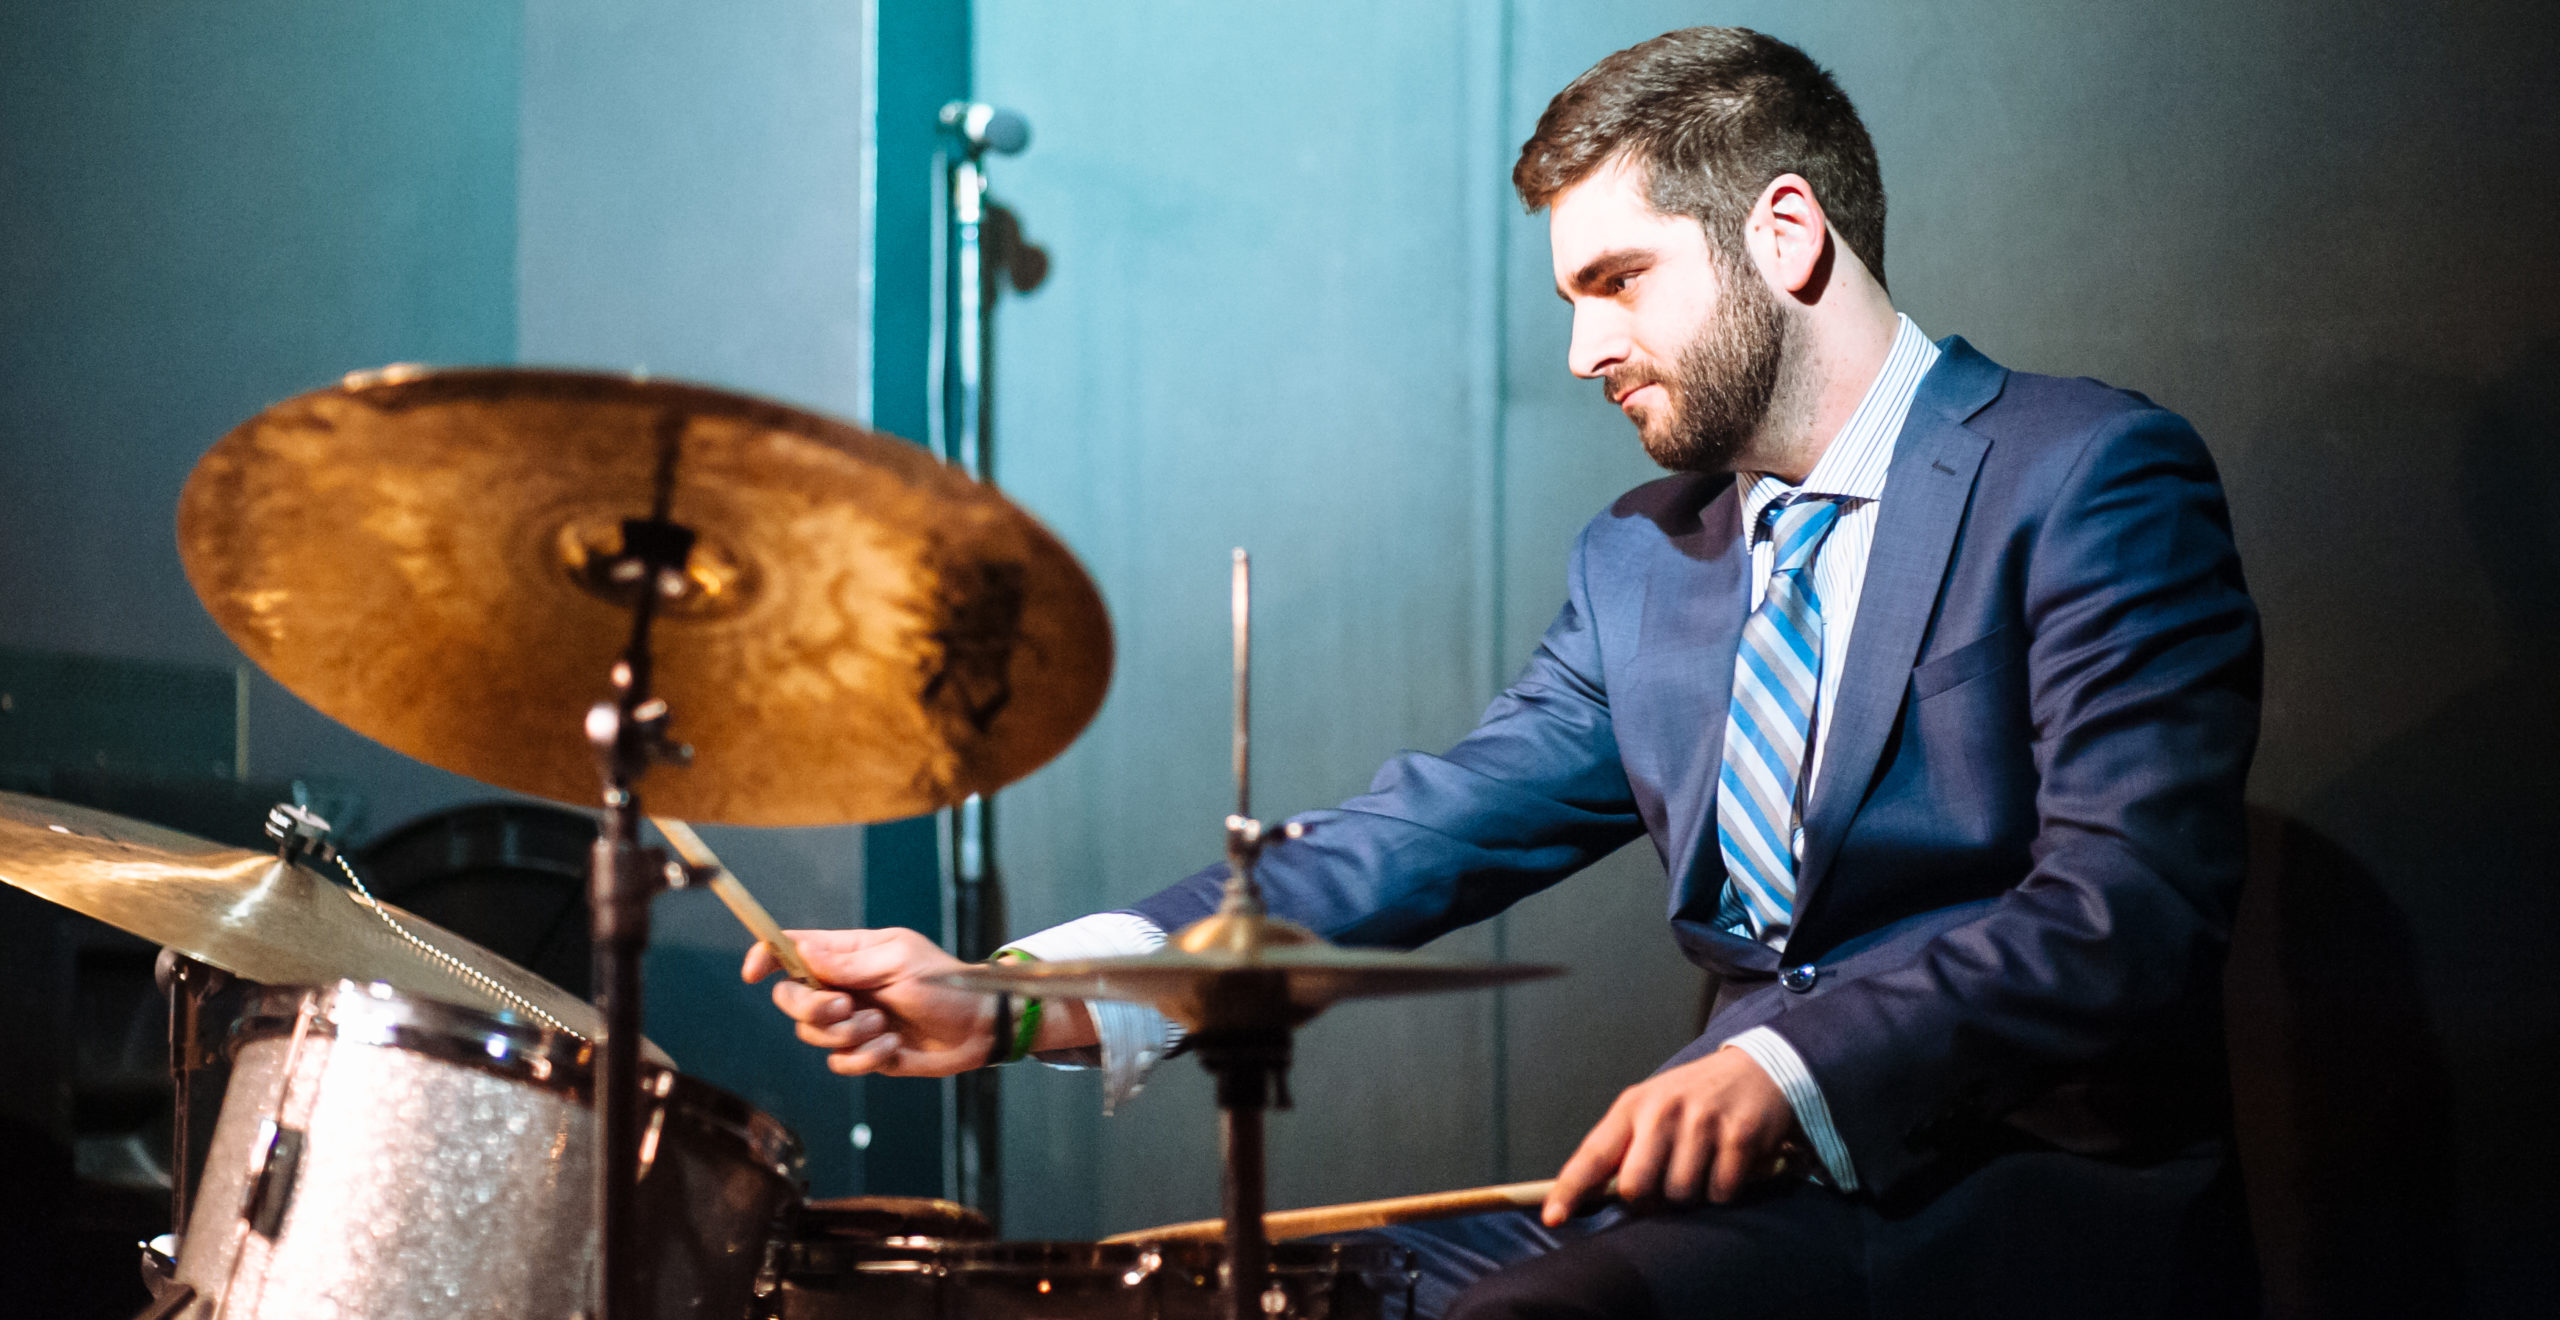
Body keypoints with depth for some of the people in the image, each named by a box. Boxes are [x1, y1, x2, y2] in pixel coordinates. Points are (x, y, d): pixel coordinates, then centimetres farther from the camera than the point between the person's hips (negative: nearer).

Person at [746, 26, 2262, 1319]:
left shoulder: (2089, 478, -7)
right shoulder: (1643, 557, 16)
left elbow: (2133, 907, -18)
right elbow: (1424, 834, 5)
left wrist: (1787, 1071, -32)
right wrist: (1016, 998, -8)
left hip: (2045, 1190, -7)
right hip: (1749, 1180, 7)